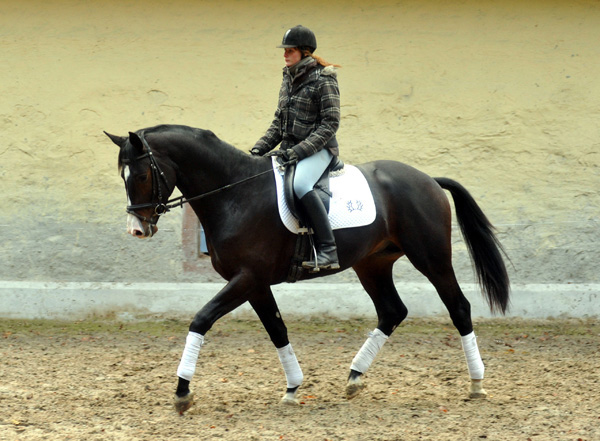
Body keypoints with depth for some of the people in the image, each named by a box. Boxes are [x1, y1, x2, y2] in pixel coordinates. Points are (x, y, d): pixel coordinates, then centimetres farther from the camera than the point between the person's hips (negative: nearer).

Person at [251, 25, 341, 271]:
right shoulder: (288, 79, 14)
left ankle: (328, 251, -39)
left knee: (300, 184, -37)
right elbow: (279, 122, 19)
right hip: (290, 151, 9)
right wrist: (260, 148, 4)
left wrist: (300, 150, -22)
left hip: (318, 149, -9)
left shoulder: (323, 80, -10)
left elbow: (330, 123, -15)